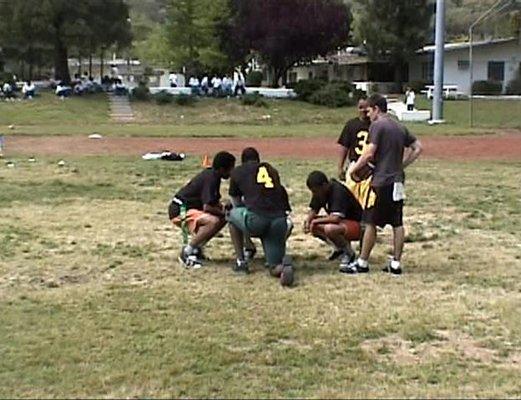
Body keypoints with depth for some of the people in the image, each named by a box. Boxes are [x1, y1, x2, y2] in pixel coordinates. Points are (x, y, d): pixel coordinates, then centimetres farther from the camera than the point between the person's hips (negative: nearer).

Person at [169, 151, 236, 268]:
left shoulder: (212, 175, 8)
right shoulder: (211, 179, -21)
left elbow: (215, 202, 15)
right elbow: (207, 207, -28)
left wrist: (224, 209, -4)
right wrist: (223, 211, -12)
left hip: (189, 207, 10)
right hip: (179, 211, -10)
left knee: (223, 218, 8)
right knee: (214, 221, -31)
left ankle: (197, 247, 11)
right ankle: (187, 252, -16)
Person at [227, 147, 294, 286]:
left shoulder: (238, 171, 18)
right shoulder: (272, 170, 27)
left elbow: (236, 203, 27)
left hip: (256, 219, -3)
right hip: (279, 221, 3)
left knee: (232, 214, 32)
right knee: (275, 268, 17)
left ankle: (241, 261, 25)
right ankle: (284, 265, -19)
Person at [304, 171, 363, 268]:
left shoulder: (339, 191, -27)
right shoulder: (320, 191, -2)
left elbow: (336, 218, -36)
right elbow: (313, 210, 10)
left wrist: (316, 221, -24)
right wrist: (308, 221, -12)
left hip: (357, 225, -9)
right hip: (341, 222, 9)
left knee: (329, 229, -37)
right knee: (311, 225, -3)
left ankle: (348, 253, -8)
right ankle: (339, 248, 10)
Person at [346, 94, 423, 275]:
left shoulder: (377, 125, -9)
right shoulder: (400, 128, 14)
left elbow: (369, 154, -15)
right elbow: (418, 148, 15)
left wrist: (354, 168, -3)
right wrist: (401, 165, 16)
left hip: (382, 181, -7)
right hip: (397, 181, 7)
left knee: (371, 223, 0)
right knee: (397, 224, 8)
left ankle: (362, 263, 6)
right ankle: (396, 263, 11)